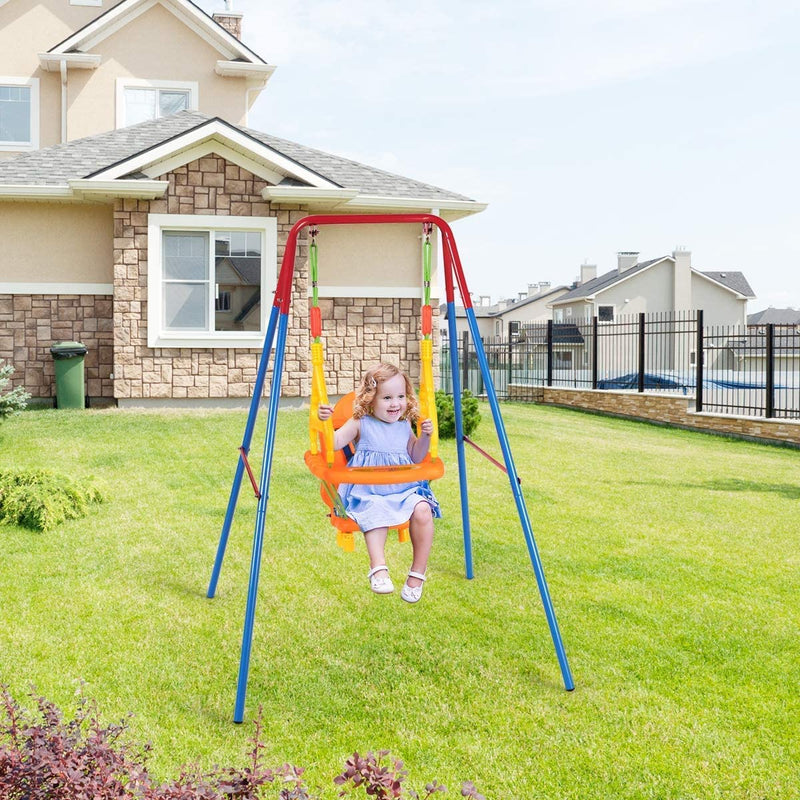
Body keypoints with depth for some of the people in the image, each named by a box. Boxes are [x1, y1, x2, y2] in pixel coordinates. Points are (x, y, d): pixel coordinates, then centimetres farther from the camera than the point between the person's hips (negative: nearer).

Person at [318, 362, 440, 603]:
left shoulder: (404, 426, 12)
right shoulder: (360, 424, 1)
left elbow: (416, 458, 18)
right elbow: (334, 443, -9)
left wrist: (424, 436, 2)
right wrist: (325, 421, -26)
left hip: (404, 490, 3)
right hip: (369, 493, -3)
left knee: (423, 510, -25)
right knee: (375, 515, -35)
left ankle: (417, 573, -14)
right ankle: (378, 568, -33)